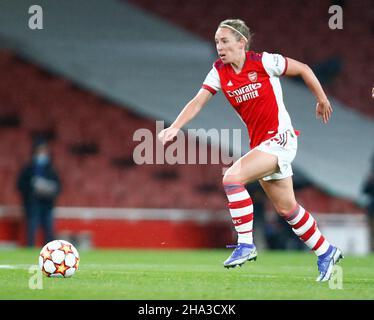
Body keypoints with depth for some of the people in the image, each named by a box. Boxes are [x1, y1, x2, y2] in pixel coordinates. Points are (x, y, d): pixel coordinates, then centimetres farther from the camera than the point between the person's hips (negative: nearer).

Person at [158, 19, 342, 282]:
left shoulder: (264, 62, -13)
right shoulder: (219, 72, 3)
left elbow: (303, 69, -1)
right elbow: (197, 102, -6)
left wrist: (322, 100, 9)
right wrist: (175, 127, -21)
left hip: (280, 137, -7)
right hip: (259, 142, 7)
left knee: (232, 177, -25)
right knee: (286, 208, 13)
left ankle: (246, 244, -18)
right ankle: (326, 252, 30)